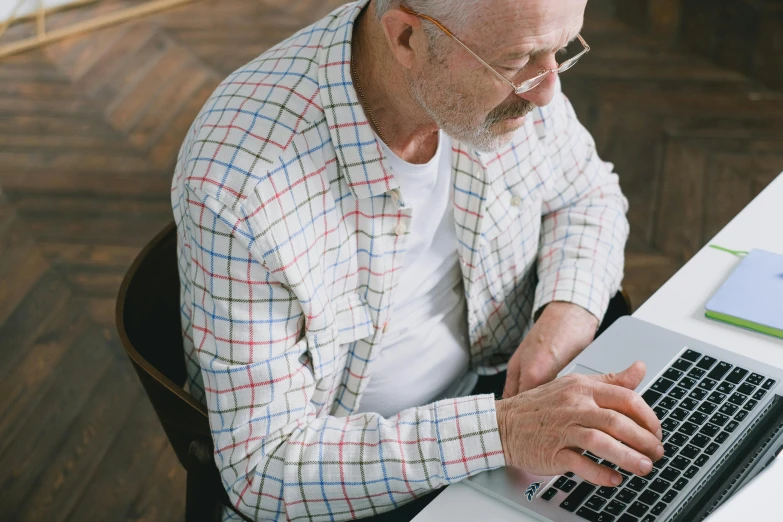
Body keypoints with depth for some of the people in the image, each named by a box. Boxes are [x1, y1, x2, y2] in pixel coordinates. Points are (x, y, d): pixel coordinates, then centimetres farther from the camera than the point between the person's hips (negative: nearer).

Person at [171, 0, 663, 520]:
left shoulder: (511, 67, -13)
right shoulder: (240, 184, -30)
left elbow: (589, 193, 7)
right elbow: (264, 468, -26)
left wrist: (566, 315, -13)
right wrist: (501, 429, -34)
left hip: (490, 387, 4)